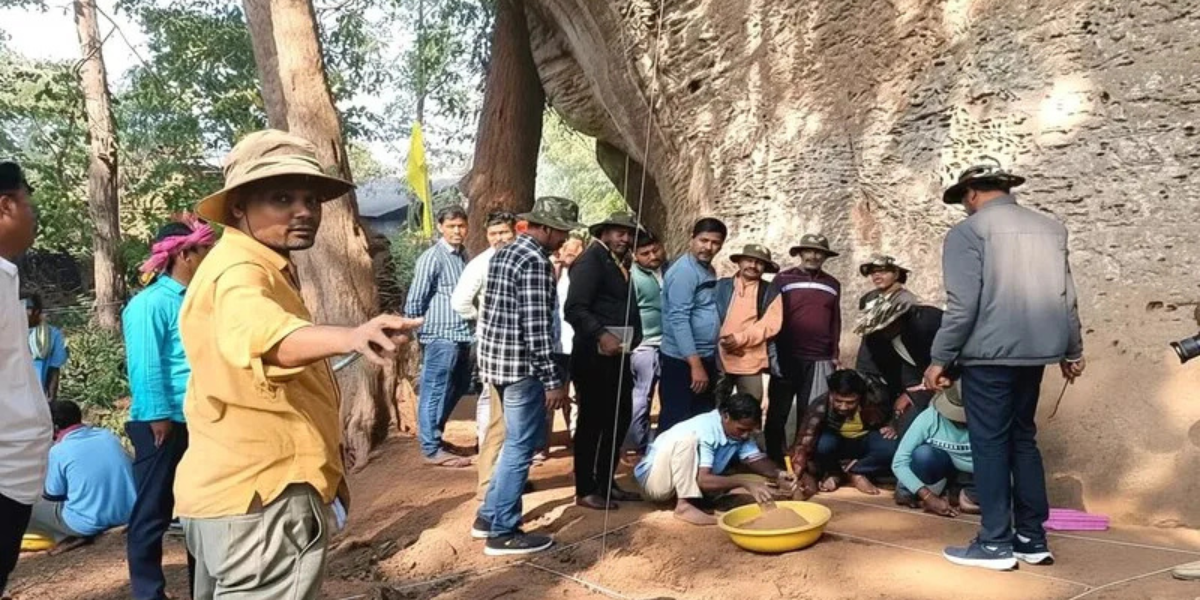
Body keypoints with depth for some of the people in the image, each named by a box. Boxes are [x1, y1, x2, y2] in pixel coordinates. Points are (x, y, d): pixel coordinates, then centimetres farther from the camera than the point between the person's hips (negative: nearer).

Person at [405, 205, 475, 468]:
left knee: (457, 388, 18)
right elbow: (414, 300, -10)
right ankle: (432, 449, 11)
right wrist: (418, 330, -2)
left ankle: (434, 436, 33)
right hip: (440, 336, -9)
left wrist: (472, 325, 12)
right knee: (435, 392, 1)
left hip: (461, 335, 9)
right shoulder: (432, 257, -11)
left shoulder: (463, 255, 14)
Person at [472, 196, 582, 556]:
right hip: (521, 364, -10)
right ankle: (503, 532, 9)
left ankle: (488, 516, 27)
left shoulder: (504, 253, 14)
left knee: (516, 442, 20)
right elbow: (536, 326, -21)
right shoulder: (536, 261, -16)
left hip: (497, 358, 10)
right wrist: (553, 380, -18)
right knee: (521, 447, 1)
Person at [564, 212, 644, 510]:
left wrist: (632, 338, 7)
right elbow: (574, 309, -22)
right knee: (592, 422, -1)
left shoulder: (619, 263, 17)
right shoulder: (591, 260, -11)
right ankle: (585, 491, 10)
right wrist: (601, 335, -33)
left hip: (617, 355, 9)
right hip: (595, 356, -9)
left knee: (619, 419, 14)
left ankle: (606, 483, 27)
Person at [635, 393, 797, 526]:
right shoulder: (704, 431, -30)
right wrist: (746, 484, -41)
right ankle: (684, 505, -28)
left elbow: (755, 459, -5)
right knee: (685, 437, -36)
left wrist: (777, 474, -24)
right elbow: (703, 480, -36)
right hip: (656, 479, -8)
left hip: (688, 480, 8)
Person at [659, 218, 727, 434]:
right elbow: (678, 320, -22)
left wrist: (706, 362, 11)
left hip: (706, 358, 9)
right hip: (683, 361, -9)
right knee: (676, 423, 0)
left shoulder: (708, 270, 11)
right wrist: (695, 364, -24)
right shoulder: (684, 271, -16)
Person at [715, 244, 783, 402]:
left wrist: (741, 338, -16)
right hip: (720, 359, 0)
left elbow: (771, 324, -6)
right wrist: (719, 339, -14)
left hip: (751, 363, 0)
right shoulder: (722, 286, 6)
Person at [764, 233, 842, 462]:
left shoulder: (832, 285, 12)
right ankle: (774, 460, 15)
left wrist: (835, 354, 11)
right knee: (777, 413, 4)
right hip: (786, 358, -2)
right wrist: (773, 352, -7)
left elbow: (836, 321, 15)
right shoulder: (782, 279, 1)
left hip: (819, 360, 2)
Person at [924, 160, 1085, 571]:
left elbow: (962, 304, -14)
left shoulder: (968, 231, -8)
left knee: (990, 444, 1)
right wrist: (1072, 351, 24)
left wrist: (940, 359, -8)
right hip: (1034, 352, 7)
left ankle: (996, 543, 5)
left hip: (990, 354, -6)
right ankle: (1033, 538, 19)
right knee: (1023, 440, 15)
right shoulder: (1050, 229, 12)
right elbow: (1066, 297, 15)